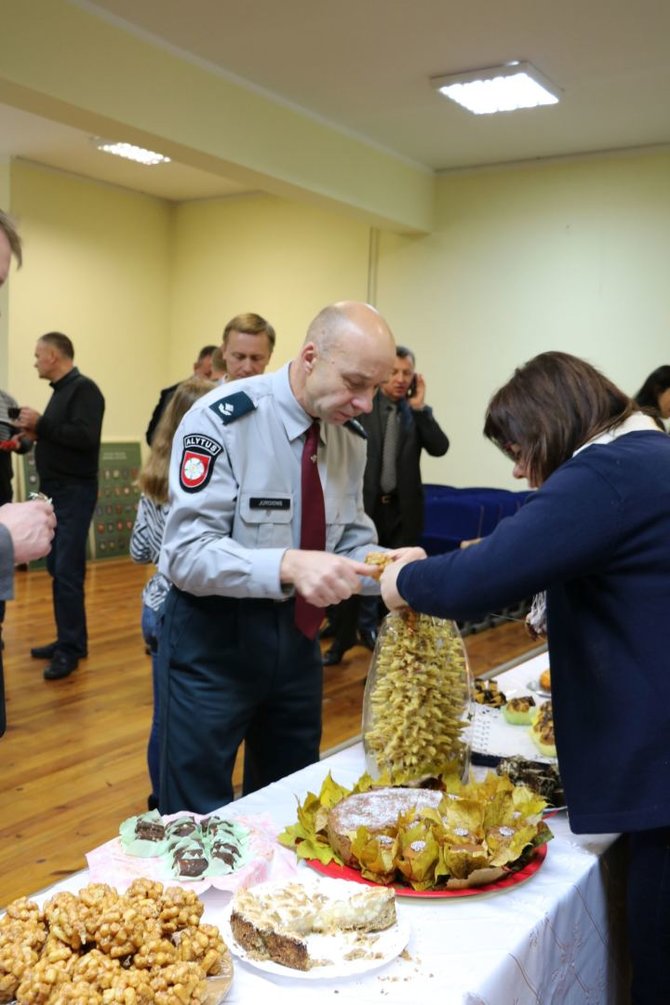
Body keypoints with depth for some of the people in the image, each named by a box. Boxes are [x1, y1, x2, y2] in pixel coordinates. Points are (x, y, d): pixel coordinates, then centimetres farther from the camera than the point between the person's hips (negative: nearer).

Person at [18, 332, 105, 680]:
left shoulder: (84, 388, -12)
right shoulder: (61, 389, 16)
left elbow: (85, 437, -24)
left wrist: (41, 424, -17)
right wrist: (37, 433, 1)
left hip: (74, 492, -9)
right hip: (55, 490, 9)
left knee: (67, 571, -8)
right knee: (58, 569, 11)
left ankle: (70, 648, -1)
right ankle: (69, 640, 19)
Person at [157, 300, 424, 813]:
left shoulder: (350, 434, -2)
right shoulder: (222, 418, -21)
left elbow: (352, 540, 4)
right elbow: (188, 553, -26)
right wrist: (287, 564, -42)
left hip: (297, 633, 6)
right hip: (213, 639, -5)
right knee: (199, 822, 9)